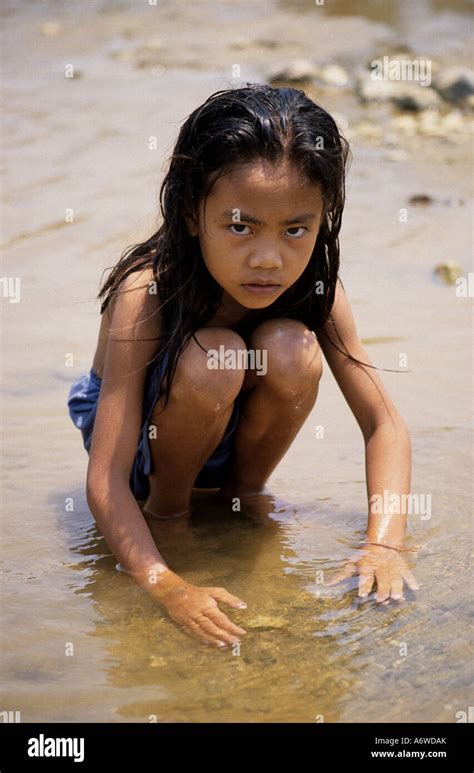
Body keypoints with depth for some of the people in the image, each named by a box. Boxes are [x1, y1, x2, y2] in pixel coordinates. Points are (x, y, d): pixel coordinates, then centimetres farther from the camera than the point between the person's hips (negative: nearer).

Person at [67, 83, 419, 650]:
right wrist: (167, 587, -48)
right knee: (210, 358, -35)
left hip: (227, 434, 4)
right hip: (137, 433, -3)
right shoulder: (145, 295, -33)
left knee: (290, 349, -28)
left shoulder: (316, 286, -21)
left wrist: (383, 544, -33)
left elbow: (384, 423, -18)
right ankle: (166, 506, -6)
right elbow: (105, 479, -35)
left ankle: (244, 494, 0)